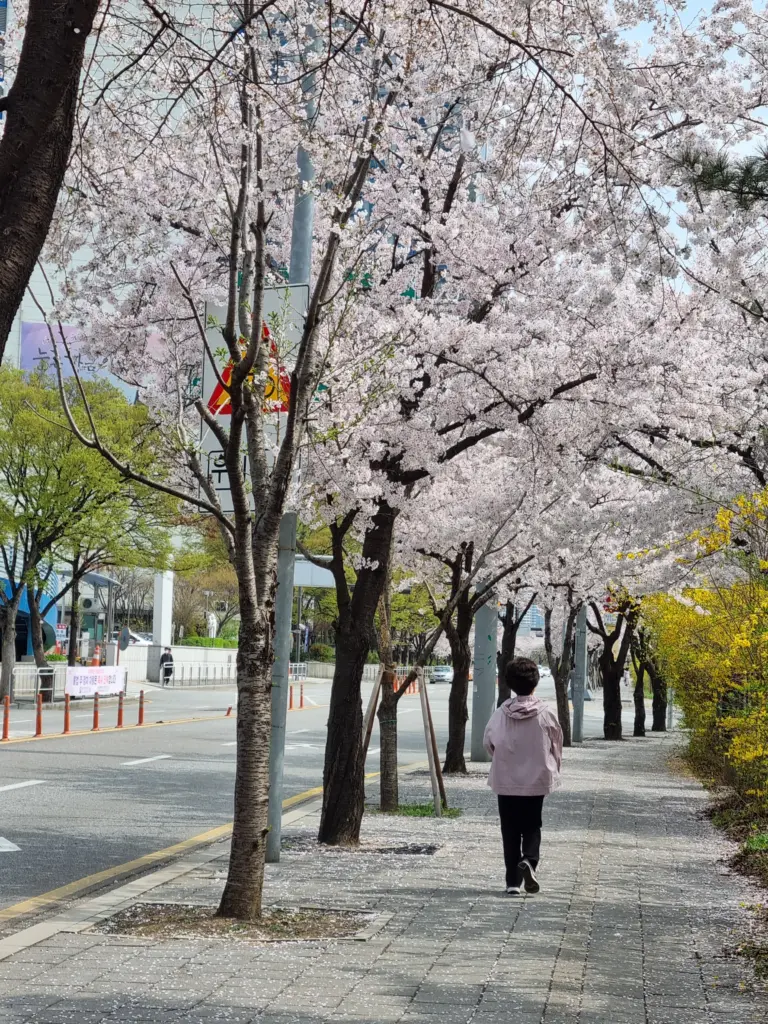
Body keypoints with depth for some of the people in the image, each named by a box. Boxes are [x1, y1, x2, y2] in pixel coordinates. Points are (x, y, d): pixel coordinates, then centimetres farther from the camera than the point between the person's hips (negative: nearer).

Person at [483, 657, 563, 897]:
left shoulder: (501, 713, -9)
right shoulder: (545, 713, -10)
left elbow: (489, 743, -1)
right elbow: (556, 746, -1)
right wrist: (553, 770, 16)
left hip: (506, 780, 0)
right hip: (537, 779, 0)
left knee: (510, 830, 8)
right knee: (532, 826, 15)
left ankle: (513, 881, 7)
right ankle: (529, 860, -12)